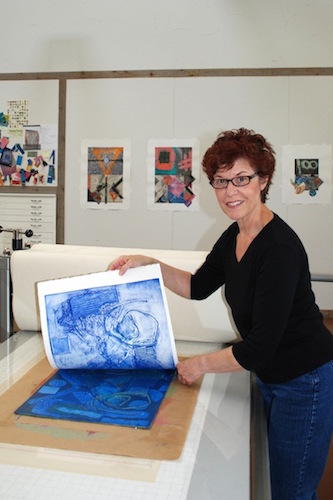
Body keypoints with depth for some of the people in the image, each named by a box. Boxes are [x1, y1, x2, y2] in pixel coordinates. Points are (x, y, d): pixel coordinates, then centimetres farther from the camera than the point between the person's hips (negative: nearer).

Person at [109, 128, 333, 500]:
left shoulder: (279, 248, -27)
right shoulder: (234, 235, 0)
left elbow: (259, 347, -26)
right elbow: (199, 286, 13)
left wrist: (200, 365, -13)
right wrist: (149, 264, 1)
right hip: (270, 378, 8)